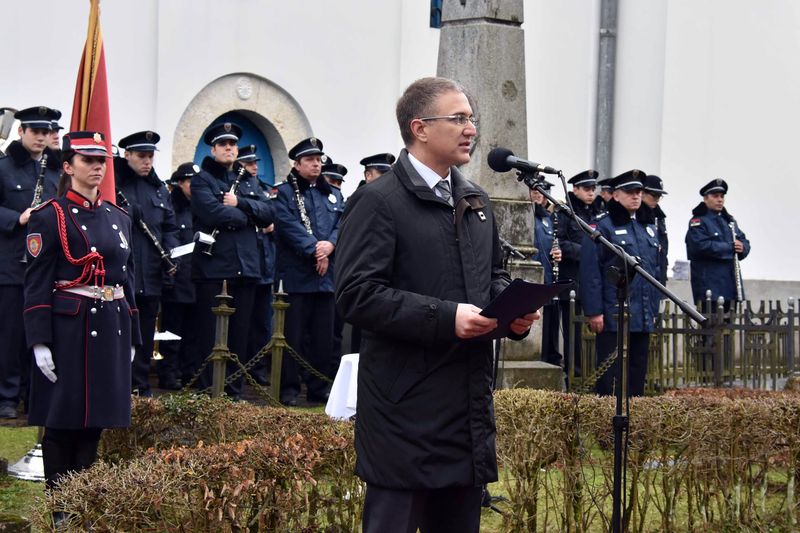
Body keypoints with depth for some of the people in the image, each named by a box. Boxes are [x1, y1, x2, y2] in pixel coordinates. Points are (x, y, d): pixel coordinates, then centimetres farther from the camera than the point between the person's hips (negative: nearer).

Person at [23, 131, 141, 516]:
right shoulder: (49, 217, -5)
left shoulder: (119, 218, 13)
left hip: (111, 328, 6)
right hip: (68, 329, -5)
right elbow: (36, 285, -8)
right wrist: (40, 342, -15)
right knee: (63, 420, 0)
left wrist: (131, 338, 15)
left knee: (95, 418, 9)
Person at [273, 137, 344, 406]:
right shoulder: (285, 192, 2)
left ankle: (319, 388, 14)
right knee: (294, 333, -4)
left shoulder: (333, 194, 19)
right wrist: (314, 250, -18)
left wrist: (330, 245, -12)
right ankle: (289, 388, 1)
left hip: (327, 274, 5)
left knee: (324, 335, 7)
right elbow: (289, 225, -11)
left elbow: (342, 223, 7)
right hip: (297, 274, -5)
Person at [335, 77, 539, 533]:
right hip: (406, 405, -8)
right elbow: (357, 295, -17)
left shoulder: (476, 201, 16)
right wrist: (446, 318, -23)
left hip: (470, 401, 8)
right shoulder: (378, 202, -10)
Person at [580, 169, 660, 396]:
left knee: (637, 374, 10)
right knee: (611, 378, -3)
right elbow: (590, 271, -12)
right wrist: (594, 311, -16)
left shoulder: (648, 226, 15)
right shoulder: (602, 226, -7)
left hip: (642, 318, 7)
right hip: (613, 316, -7)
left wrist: (653, 310, 17)